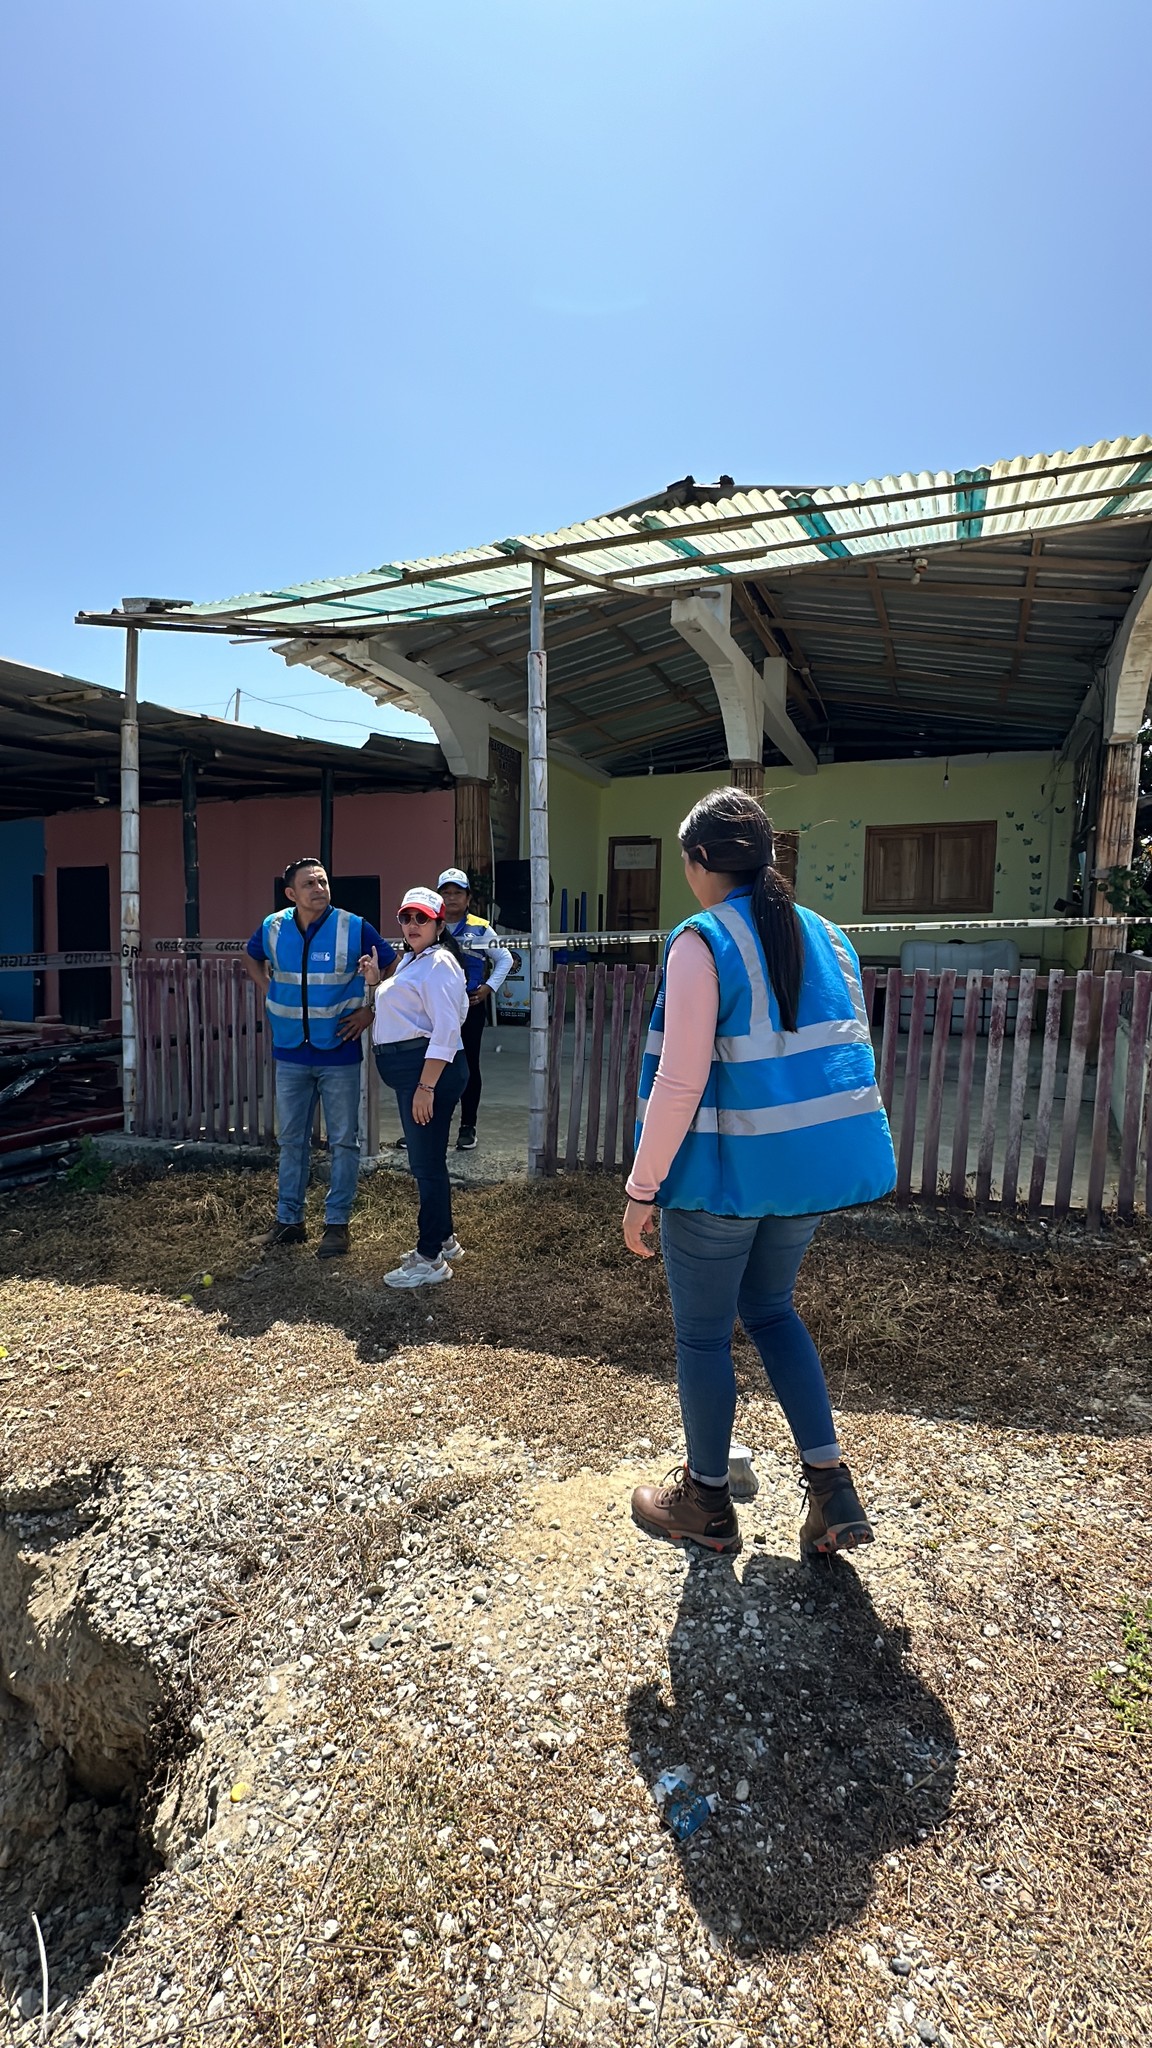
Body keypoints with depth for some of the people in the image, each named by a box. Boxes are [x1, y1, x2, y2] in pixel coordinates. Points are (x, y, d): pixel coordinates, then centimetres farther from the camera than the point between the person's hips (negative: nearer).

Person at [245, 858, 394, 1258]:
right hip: (290, 1053, 3)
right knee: (291, 1139, 13)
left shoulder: (354, 928, -11)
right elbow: (251, 957, 22)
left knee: (343, 1141, 4)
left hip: (339, 1054, -3)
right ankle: (288, 1219, 26)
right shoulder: (273, 928, 0)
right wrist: (268, 991, 8)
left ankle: (337, 1224, 15)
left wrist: (371, 1011, -6)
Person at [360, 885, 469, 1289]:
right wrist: (376, 982, 15)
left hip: (429, 1069, -11)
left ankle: (431, 1259, 5)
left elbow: (446, 1031, -21)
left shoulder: (438, 964, -13)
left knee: (427, 1163, -4)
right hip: (409, 1069, 11)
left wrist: (426, 1086, -25)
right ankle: (443, 1239, 32)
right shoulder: (410, 960, 19)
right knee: (425, 1161, 18)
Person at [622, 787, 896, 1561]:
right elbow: (849, 1053, 12)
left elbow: (680, 1082, -18)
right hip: (815, 1158, 7)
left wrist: (643, 1189, -11)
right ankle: (832, 1485, 22)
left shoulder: (702, 942, -14)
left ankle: (707, 1502, 30)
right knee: (770, 1308, 25)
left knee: (703, 1333, 12)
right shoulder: (824, 935, 7)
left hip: (727, 1169, -7)